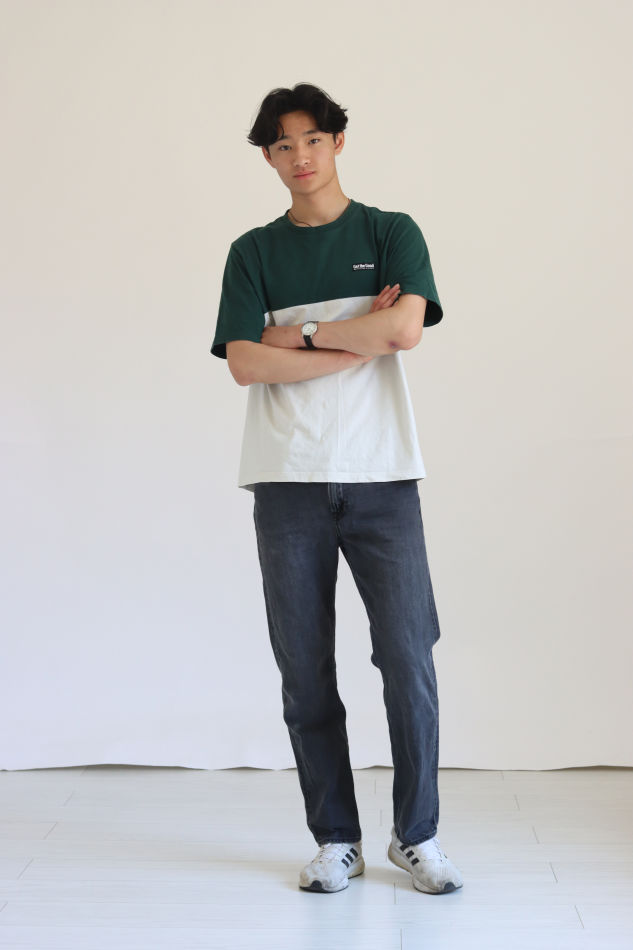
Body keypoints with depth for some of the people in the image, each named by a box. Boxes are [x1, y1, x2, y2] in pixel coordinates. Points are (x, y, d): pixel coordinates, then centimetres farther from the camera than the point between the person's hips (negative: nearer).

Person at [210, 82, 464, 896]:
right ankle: (335, 841, 15)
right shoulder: (253, 252, 11)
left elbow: (407, 326, -9)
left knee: (408, 661, -4)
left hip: (381, 476, -1)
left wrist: (304, 331, -3)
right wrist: (359, 342, -6)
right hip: (288, 482, 1)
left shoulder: (392, 233, 9)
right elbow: (245, 364, -3)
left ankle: (417, 836, 12)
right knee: (305, 670, 3)